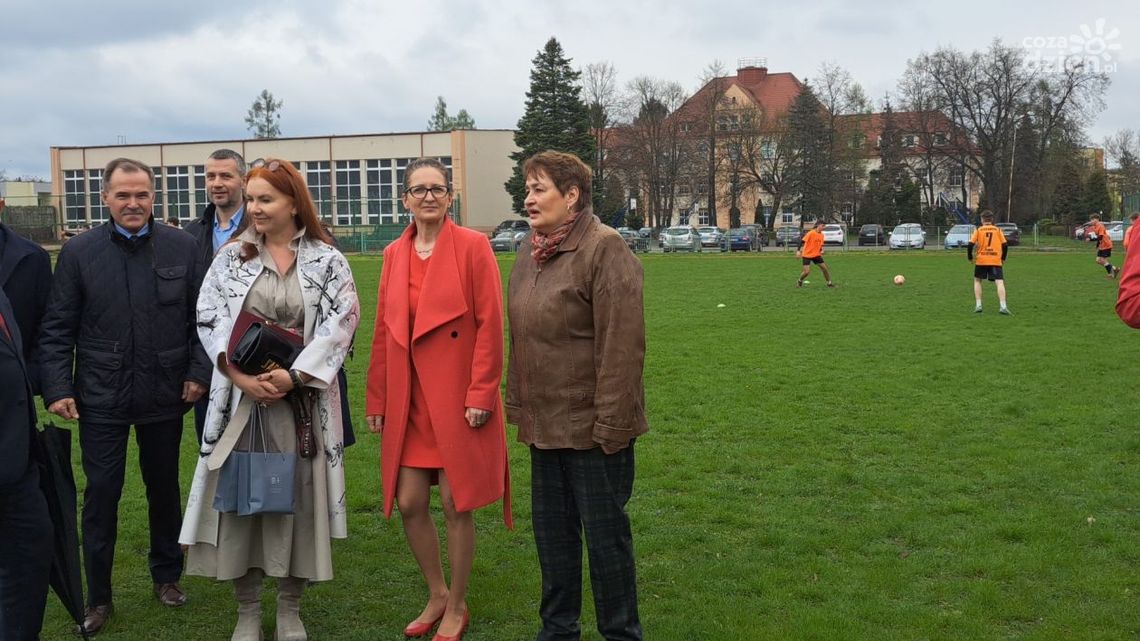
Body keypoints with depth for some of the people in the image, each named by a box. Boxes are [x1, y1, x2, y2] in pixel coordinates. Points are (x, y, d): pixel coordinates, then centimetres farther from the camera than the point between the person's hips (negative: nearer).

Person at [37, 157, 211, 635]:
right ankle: (98, 597, 18)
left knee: (164, 488, 15)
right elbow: (57, 328, -1)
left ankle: (167, 577, 33)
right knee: (101, 494, 5)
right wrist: (57, 389, -7)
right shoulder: (78, 252, -2)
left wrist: (198, 372, -4)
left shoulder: (182, 247, -2)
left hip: (164, 395, 1)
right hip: (101, 398, -1)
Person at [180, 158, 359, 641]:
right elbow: (208, 319, 0)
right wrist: (241, 376, -12)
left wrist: (295, 374, -15)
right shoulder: (231, 257, 6)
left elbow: (341, 321, -7)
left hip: (302, 394, -1)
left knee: (297, 493, 4)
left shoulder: (326, 260, 0)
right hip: (241, 393, 1)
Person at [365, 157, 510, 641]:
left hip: (458, 399, -5)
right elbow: (383, 330, 10)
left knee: (455, 504, 3)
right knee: (409, 503, 7)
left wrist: (481, 395, -15)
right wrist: (377, 399, 10)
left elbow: (490, 325, -10)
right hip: (408, 399, 5)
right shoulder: (394, 254, 8)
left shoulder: (473, 246, -8)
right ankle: (437, 595, 30)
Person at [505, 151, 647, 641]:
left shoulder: (605, 248, -15)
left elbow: (621, 344, -19)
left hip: (592, 427, -8)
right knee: (551, 529, 17)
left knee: (604, 533, 4)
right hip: (545, 423, 8)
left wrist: (612, 423, -20)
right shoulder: (530, 252, 10)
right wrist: (518, 404, 13)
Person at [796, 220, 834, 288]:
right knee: (807, 271, -12)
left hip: (816, 255, 6)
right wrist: (799, 251, -21)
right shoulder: (811, 233, -16)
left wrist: (821, 250, -4)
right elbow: (803, 242, -16)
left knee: (824, 268, 1)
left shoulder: (821, 235, 5)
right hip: (807, 255, -6)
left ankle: (829, 283, 16)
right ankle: (799, 281, 16)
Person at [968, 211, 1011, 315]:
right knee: (1000, 282, -6)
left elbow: (970, 245, -5)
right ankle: (1003, 306, -23)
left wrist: (970, 257, 9)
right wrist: (1003, 258, 17)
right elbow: (1005, 245, 4)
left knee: (977, 280, 19)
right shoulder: (998, 230, 8)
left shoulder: (978, 230, 4)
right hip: (996, 261, 0)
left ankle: (978, 305, 10)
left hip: (981, 260, 0)